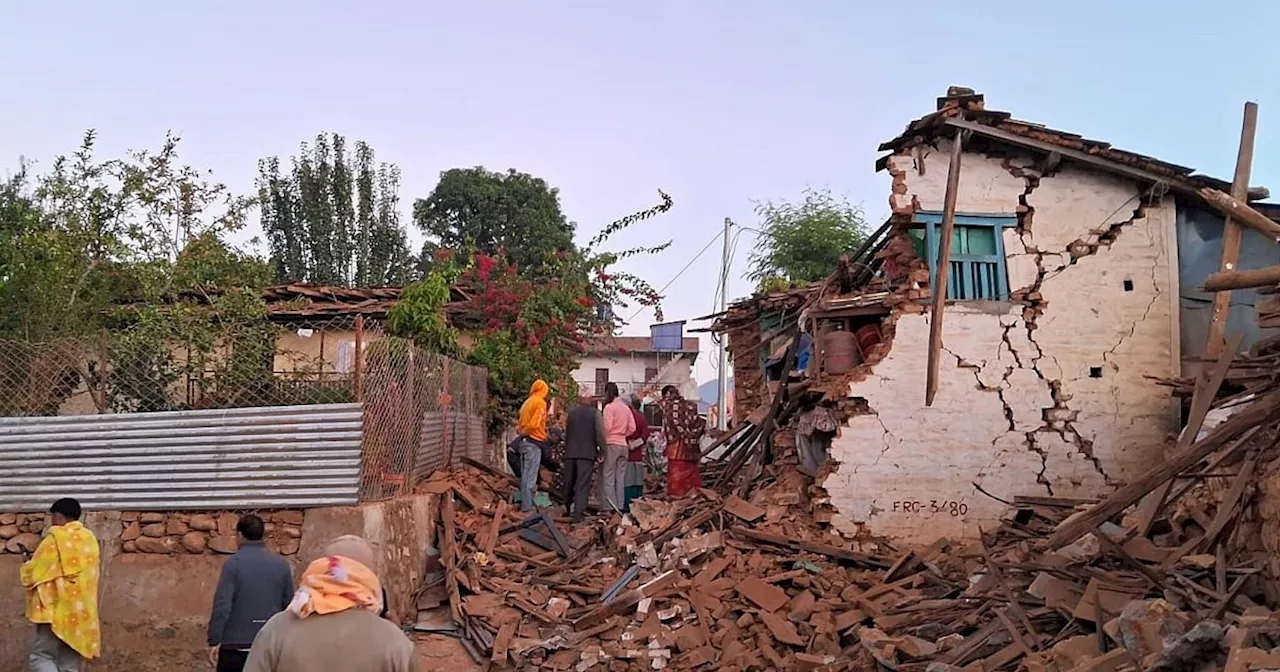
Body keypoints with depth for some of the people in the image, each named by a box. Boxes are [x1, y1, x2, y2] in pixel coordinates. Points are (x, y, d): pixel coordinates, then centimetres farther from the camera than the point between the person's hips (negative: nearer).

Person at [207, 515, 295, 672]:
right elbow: (289, 605, 6)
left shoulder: (233, 563, -10)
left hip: (236, 645, -3)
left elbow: (222, 606, -15)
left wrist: (214, 641, -9)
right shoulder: (281, 564, 3)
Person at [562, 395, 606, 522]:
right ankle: (578, 514, -13)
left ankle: (568, 509, 28)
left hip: (570, 452, 4)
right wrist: (602, 451, 3)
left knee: (569, 483, 15)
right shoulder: (595, 413, 2)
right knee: (583, 484, -6)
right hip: (587, 453, -4)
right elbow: (600, 434, -6)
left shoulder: (571, 412, 14)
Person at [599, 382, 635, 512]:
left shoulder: (609, 407, -8)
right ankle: (620, 506, 11)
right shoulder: (626, 407, 11)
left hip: (611, 444, -6)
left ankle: (610, 506, -5)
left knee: (608, 477, -2)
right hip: (623, 445, 6)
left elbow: (607, 427, -14)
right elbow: (632, 428, 9)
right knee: (620, 478, 9)